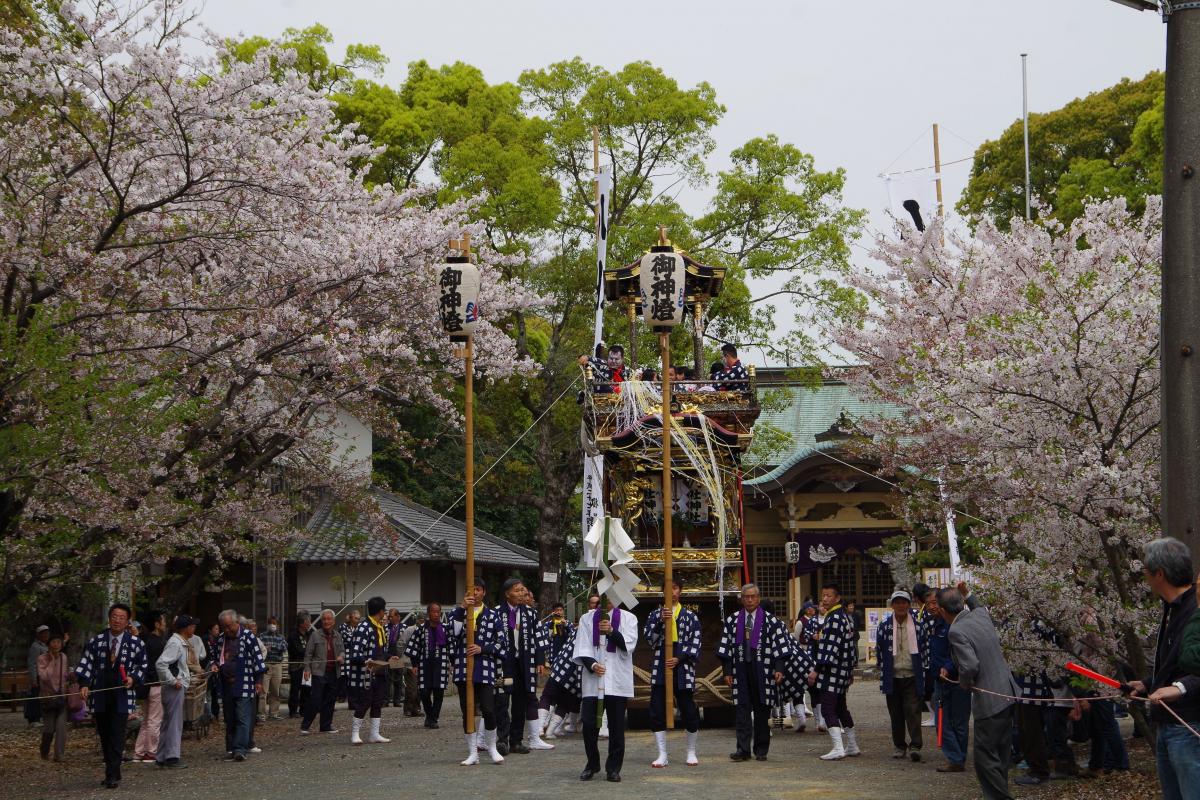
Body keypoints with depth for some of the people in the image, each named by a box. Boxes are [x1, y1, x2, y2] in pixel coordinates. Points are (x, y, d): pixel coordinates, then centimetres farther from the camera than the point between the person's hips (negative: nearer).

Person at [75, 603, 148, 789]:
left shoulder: (135, 643, 1)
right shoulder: (96, 641, 5)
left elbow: (142, 665, 8)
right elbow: (86, 663, 3)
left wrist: (134, 678, -10)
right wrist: (84, 684, -11)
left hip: (122, 696, -3)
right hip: (100, 695, 3)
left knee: (117, 736, -10)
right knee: (104, 735, 8)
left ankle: (113, 775, -10)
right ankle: (111, 772, 19)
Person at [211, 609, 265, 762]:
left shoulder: (248, 637, -6)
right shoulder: (221, 639, 10)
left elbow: (258, 659, -4)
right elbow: (216, 656, 25)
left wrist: (259, 681, -6)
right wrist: (214, 665, 2)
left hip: (244, 685, -6)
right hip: (227, 685, 6)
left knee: (243, 718, -11)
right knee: (229, 719, 8)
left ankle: (240, 749, -14)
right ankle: (230, 749, 13)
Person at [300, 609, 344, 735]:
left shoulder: (337, 636, 12)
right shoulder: (315, 635, -2)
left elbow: (342, 650, 20)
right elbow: (308, 653, -2)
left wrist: (341, 656, -3)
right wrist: (306, 668, -10)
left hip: (333, 673, 5)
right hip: (319, 672, -5)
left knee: (330, 700, 9)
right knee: (315, 700, -8)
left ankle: (326, 725, 19)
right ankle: (304, 726, -2)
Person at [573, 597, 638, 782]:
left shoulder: (628, 619, 6)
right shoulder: (587, 619, 10)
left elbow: (629, 645, -6)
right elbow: (582, 647, 3)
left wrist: (611, 631, -21)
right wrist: (591, 664, -14)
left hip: (618, 681, -1)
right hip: (593, 681, 1)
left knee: (616, 727, 1)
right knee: (589, 724, -2)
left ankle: (613, 767, 12)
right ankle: (592, 765, 16)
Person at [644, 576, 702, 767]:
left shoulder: (690, 616, 7)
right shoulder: (655, 615, 11)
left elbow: (695, 643, 0)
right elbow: (649, 638, -3)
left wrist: (679, 659, -13)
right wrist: (660, 621, -17)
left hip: (682, 668, -1)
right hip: (660, 668, 1)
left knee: (689, 711, 1)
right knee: (657, 712, -2)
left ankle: (691, 753, 16)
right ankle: (662, 754, 6)